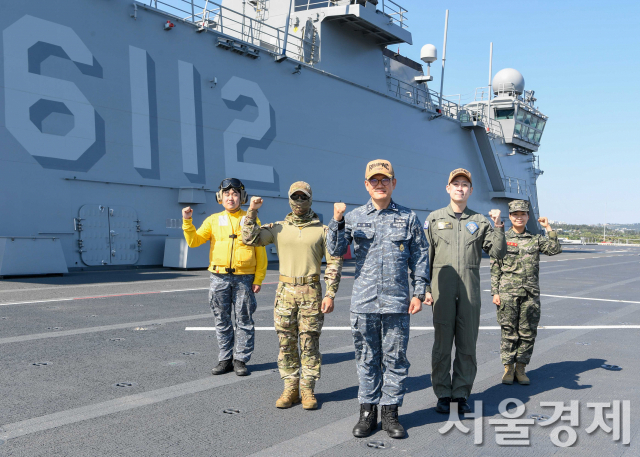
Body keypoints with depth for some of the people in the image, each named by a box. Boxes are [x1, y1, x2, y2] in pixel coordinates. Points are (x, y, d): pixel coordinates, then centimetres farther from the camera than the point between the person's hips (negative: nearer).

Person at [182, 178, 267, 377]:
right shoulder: (213, 220, 10)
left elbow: (260, 252, 4)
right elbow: (194, 241, 6)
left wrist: (258, 279, -3)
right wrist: (187, 222, -9)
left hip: (244, 278, -2)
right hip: (219, 278, 2)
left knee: (244, 320, 2)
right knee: (222, 320, 8)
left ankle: (240, 360, 12)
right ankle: (225, 359, 18)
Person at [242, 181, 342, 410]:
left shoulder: (322, 230, 3)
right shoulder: (278, 228, 8)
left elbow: (334, 263, 1)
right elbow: (250, 239, -1)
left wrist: (330, 294, -6)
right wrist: (252, 212, -9)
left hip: (311, 292, -2)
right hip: (285, 291, 2)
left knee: (309, 343, 2)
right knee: (286, 343, 6)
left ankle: (307, 389, 13)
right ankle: (290, 388, 16)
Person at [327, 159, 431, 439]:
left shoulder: (408, 218, 7)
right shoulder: (354, 218, 7)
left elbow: (420, 257, 8)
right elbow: (336, 251, 0)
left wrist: (419, 292, 2)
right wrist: (337, 221, -14)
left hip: (397, 301, 0)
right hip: (364, 301, 1)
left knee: (395, 358, 5)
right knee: (366, 358, 8)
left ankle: (390, 411, 17)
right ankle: (367, 411, 19)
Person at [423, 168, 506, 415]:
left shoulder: (480, 221, 10)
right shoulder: (434, 219, 8)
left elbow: (498, 253, 4)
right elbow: (426, 257, 6)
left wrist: (499, 226, -8)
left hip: (470, 290, 1)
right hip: (443, 289, -1)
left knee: (467, 345, 5)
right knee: (442, 344, 2)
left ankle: (461, 394, 16)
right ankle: (443, 395, 13)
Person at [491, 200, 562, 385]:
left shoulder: (535, 239, 9)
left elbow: (555, 250, -4)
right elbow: (495, 268, 2)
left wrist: (548, 228, -4)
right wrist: (495, 292, -4)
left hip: (531, 293, 2)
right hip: (508, 293, -2)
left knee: (528, 333, 4)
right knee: (509, 332, 1)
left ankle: (520, 369, 15)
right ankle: (508, 369, 12)